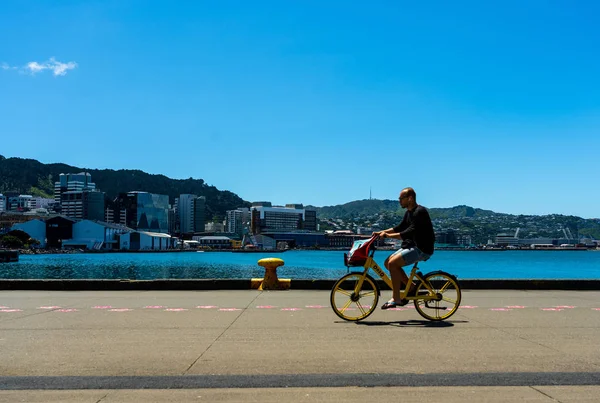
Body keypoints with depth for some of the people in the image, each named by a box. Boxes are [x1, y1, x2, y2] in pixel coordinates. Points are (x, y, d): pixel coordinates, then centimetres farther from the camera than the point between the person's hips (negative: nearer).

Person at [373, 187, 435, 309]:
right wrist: (381, 232, 8)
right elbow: (400, 227, 20)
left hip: (422, 249, -10)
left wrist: (388, 235, -28)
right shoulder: (409, 212, 13)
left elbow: (411, 232, -27)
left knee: (392, 263, -21)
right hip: (412, 245, 10)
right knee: (388, 262, 4)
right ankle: (412, 287, 11)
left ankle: (396, 299, -13)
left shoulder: (420, 212, -18)